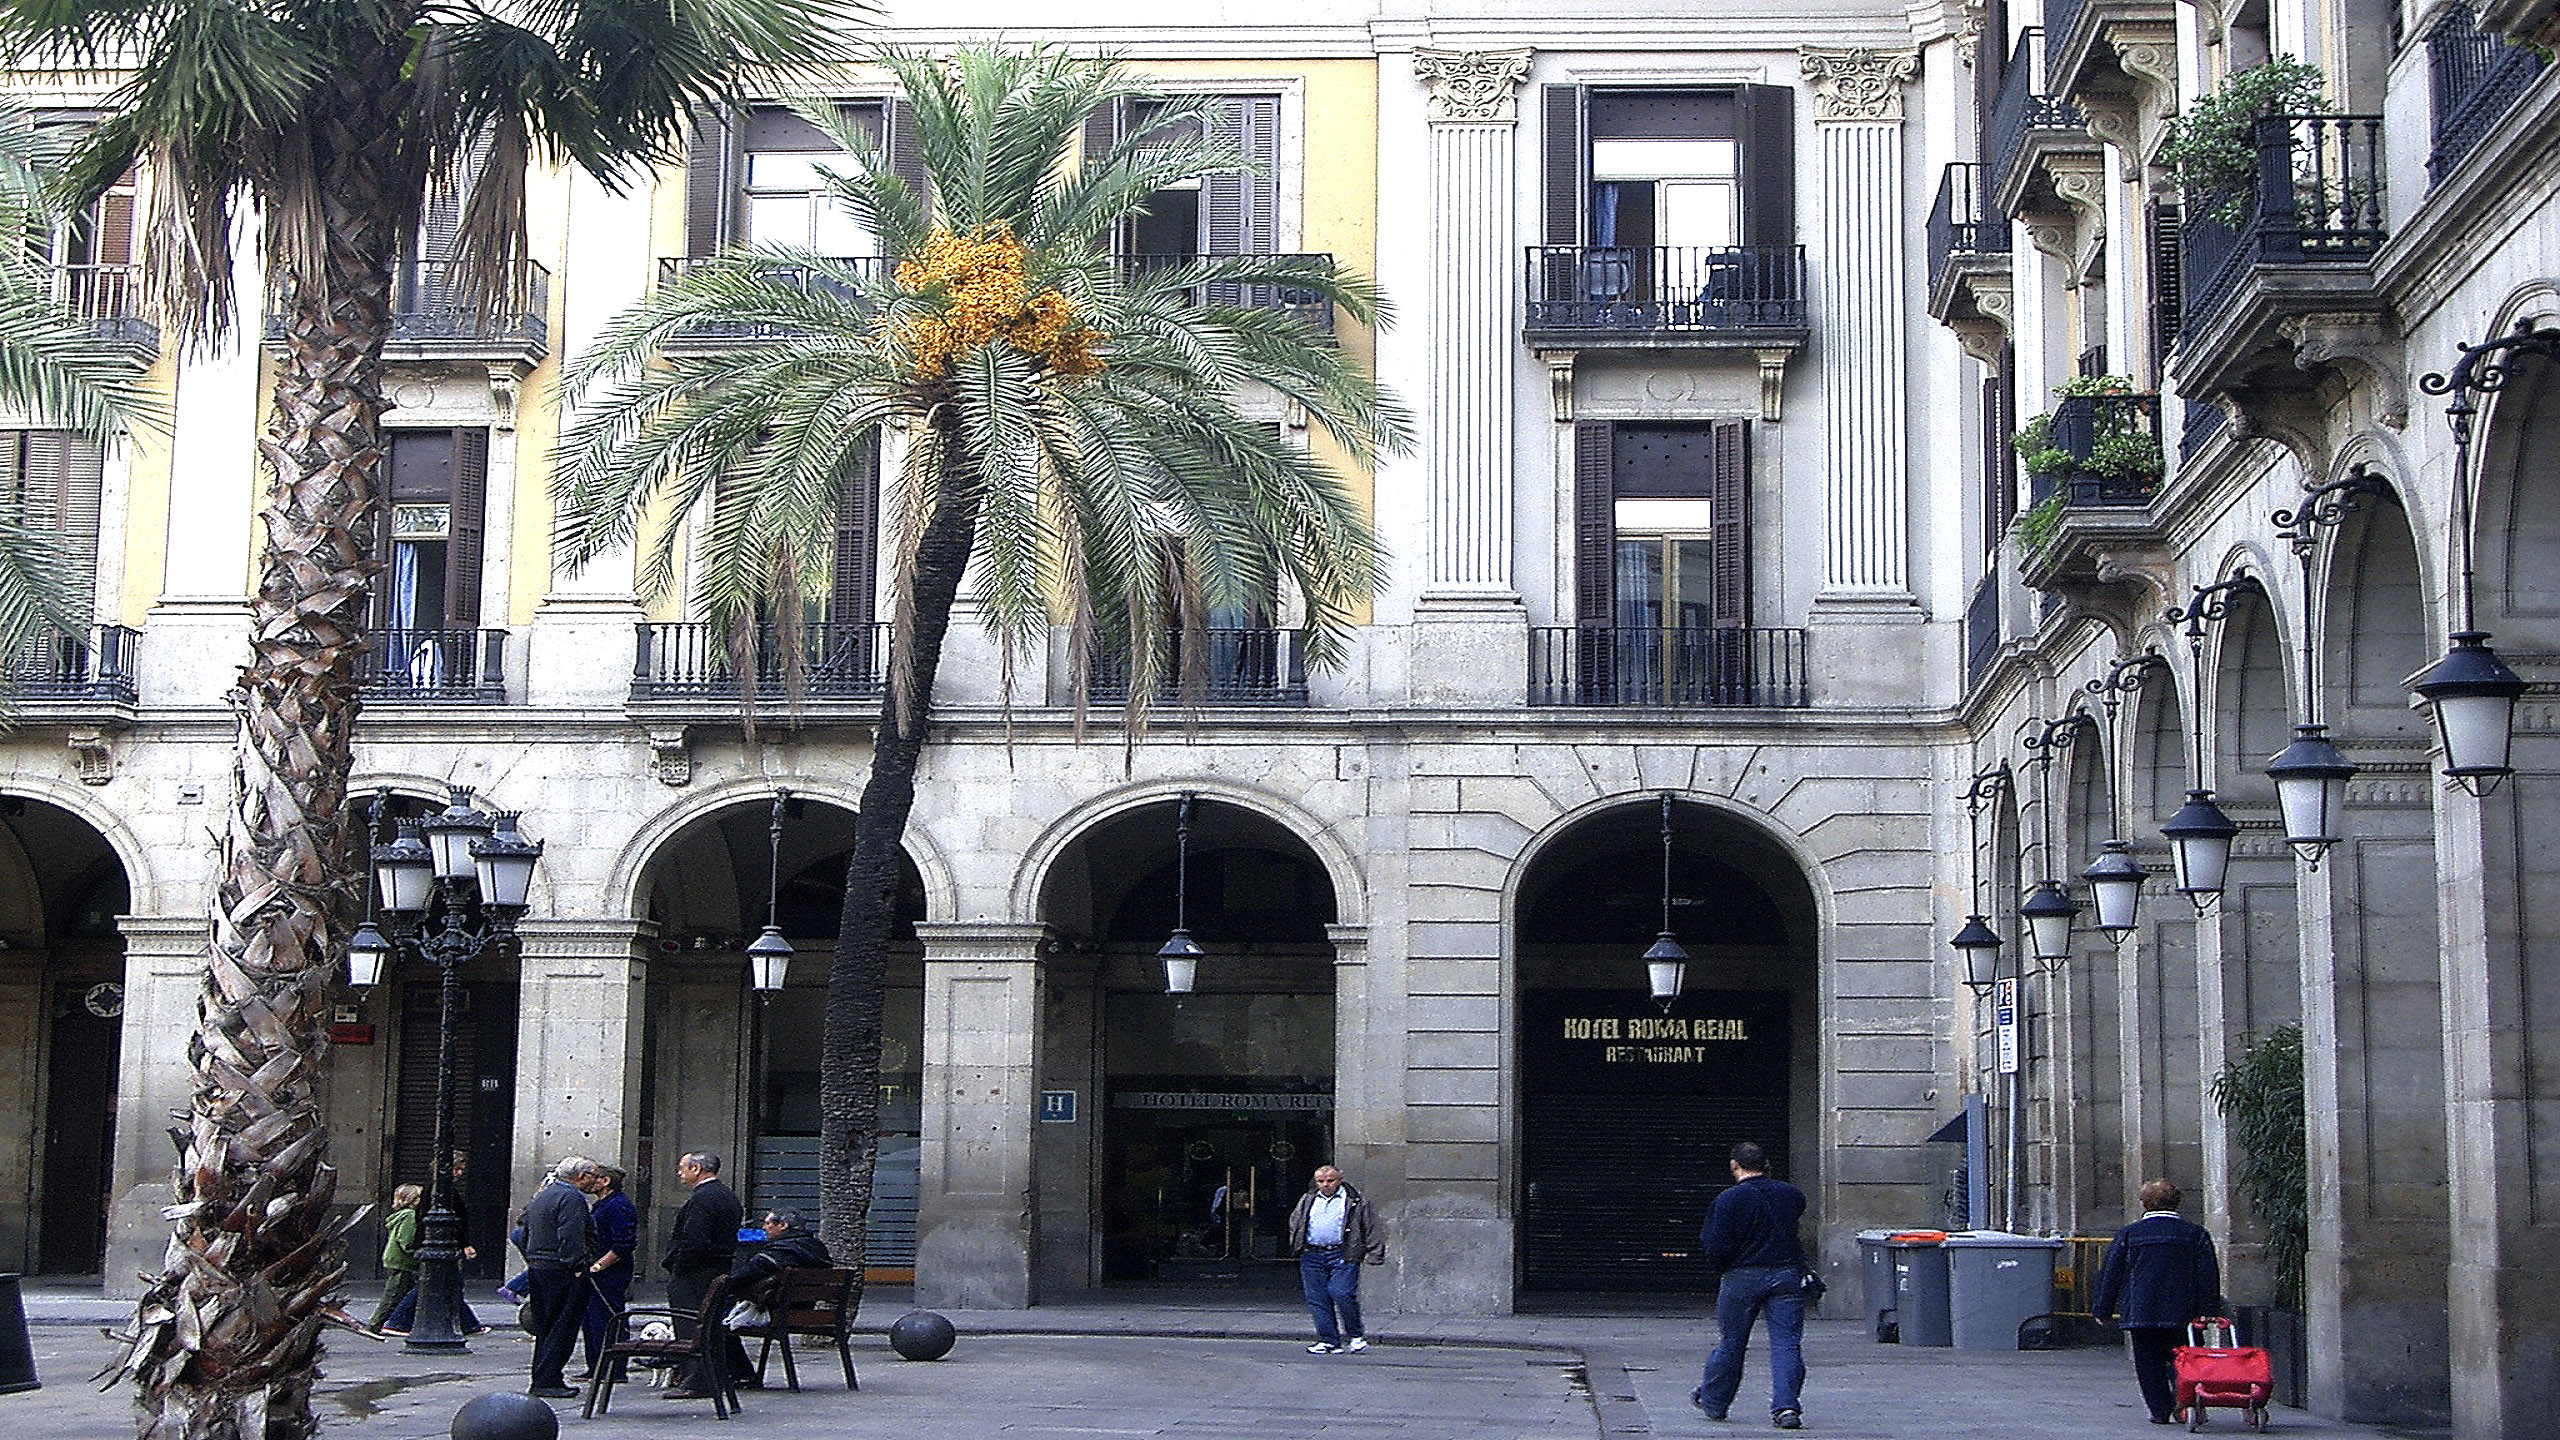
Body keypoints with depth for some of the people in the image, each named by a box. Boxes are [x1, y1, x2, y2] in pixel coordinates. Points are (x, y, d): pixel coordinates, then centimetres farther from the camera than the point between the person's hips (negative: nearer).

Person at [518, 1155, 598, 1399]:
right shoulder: (572, 1198, -13)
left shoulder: (539, 1196, 18)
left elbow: (524, 1235, 21)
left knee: (544, 1327, 15)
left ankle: (541, 1379, 18)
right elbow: (570, 1238, -22)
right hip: (561, 1272, -10)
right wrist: (580, 1267, -19)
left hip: (537, 1268, 10)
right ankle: (547, 1381, -8)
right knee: (562, 1327, -6)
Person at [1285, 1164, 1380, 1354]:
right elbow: (1294, 1222, 28)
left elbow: (1369, 1227, 7)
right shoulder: (1307, 1201, 18)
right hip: (1312, 1256, 4)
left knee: (1341, 1294, -16)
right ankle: (1328, 1341, 6)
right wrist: (1295, 1244, 15)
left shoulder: (1354, 1202, 6)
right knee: (1317, 1299, 0)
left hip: (1342, 1256, -4)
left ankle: (1356, 1335, 3)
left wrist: (1376, 1251, 0)